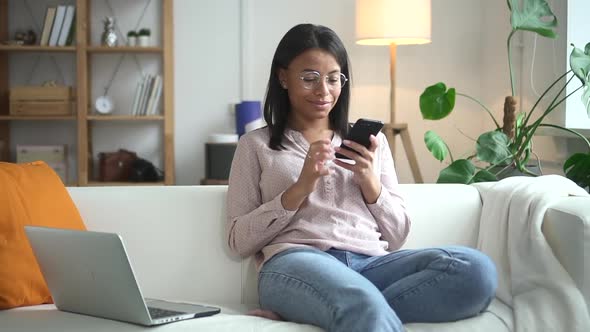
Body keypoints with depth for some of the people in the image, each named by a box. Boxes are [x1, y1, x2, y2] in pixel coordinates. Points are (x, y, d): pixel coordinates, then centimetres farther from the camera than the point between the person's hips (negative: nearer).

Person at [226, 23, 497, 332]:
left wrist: (370, 182, 3)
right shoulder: (256, 144, 18)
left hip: (372, 264, 7)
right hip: (295, 264, -7)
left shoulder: (369, 140, 25)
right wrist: (299, 189, -4)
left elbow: (396, 236, 21)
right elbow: (240, 241, 9)